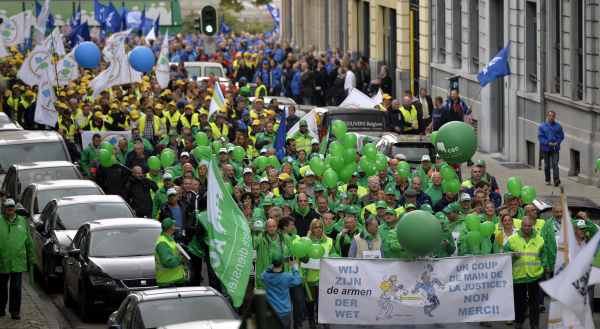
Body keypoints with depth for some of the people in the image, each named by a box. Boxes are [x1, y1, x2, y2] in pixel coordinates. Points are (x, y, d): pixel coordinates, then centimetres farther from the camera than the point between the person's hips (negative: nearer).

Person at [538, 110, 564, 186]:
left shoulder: (558, 126, 7)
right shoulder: (542, 126, 3)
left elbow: (561, 136, 9)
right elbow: (540, 137, -3)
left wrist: (557, 142, -10)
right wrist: (548, 143, -15)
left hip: (555, 148, -1)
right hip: (546, 148, 1)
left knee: (555, 164, -14)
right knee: (547, 165, 9)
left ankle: (556, 179, -23)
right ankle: (547, 180, 22)